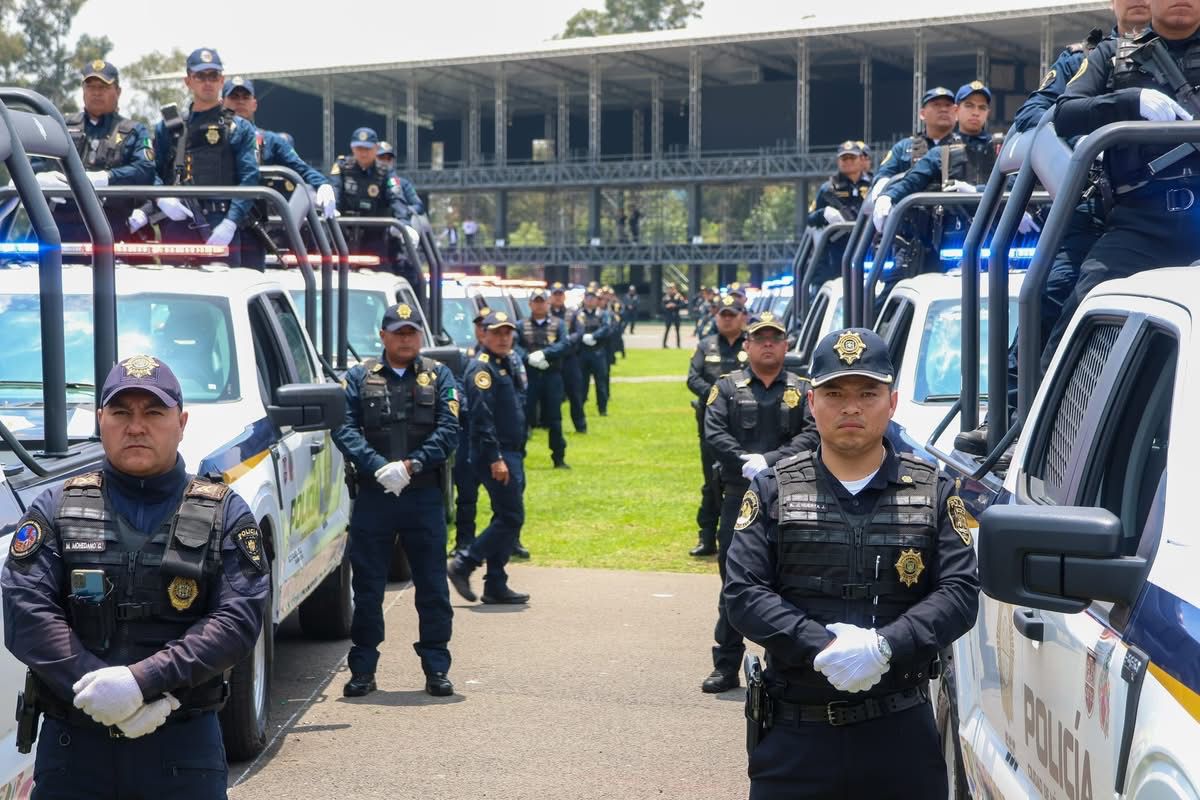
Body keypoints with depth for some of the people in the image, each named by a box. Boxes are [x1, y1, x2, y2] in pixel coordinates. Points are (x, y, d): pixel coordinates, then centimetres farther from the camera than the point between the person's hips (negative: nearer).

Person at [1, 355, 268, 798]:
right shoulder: (56, 508, 7)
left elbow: (239, 620, -7)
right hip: (71, 744, 1)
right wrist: (97, 688, -18)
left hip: (185, 745, 0)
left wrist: (141, 680, -18)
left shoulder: (224, 514, 5)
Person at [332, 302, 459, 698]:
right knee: (367, 587, 4)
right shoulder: (359, 378, 8)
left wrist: (411, 465, -15)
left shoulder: (439, 377, 8)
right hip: (373, 497, 0)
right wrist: (379, 467, -18)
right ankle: (362, 669, 13)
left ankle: (436, 669, 13)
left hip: (425, 497, 0)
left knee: (433, 587, 4)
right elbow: (344, 429, -4)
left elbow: (449, 430, -2)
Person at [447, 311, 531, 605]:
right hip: (495, 454, -10)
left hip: (511, 453, 10)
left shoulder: (506, 366, 18)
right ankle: (463, 564, -5)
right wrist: (495, 458, -24)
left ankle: (496, 586, 14)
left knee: (507, 519, 10)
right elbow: (482, 418, -20)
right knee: (511, 518, -11)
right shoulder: (482, 368, -12)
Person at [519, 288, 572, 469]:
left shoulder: (558, 324, 9)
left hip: (552, 376, 0)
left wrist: (544, 354, -18)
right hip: (529, 376, 0)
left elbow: (565, 344, -6)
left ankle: (559, 458, 10)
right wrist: (529, 358, -18)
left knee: (555, 419, 3)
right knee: (524, 417, -1)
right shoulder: (522, 325, 8)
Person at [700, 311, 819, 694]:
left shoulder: (800, 390, 8)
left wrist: (769, 461, -17)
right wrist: (746, 462, -18)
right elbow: (714, 433, -4)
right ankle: (726, 666, 10)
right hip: (739, 495, 0)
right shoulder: (727, 387, 8)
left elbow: (812, 434, -5)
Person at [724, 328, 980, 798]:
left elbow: (961, 592, -3)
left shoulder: (934, 493, 7)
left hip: (901, 731, 0)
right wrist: (823, 649, -18)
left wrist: (885, 645, -20)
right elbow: (742, 592, -4)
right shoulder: (774, 492, 6)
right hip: (794, 731, 0)